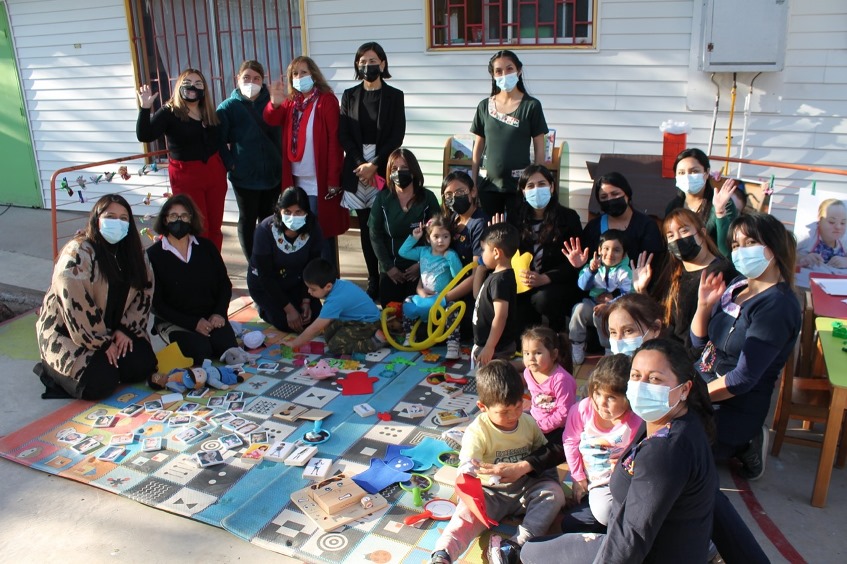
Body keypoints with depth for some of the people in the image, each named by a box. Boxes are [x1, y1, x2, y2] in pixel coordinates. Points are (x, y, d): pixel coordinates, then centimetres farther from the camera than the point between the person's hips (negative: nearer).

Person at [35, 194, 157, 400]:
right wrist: (102, 343, -20)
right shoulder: (77, 254, -20)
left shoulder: (133, 253, 2)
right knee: (101, 383, -22)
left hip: (113, 331, 6)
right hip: (68, 333, -6)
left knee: (143, 366, -13)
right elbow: (77, 308, -24)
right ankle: (51, 369, 5)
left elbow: (145, 292, 5)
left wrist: (126, 329, -7)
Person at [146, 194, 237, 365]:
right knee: (201, 351, -28)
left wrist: (219, 313, -8)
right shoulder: (153, 255, -3)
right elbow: (156, 303, -6)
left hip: (210, 317, 3)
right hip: (174, 322, -2)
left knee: (229, 348, -25)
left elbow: (225, 284, 10)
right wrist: (193, 323, -15)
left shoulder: (206, 247, 9)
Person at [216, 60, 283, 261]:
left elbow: (281, 134, 8)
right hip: (244, 175, -2)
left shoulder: (270, 103, 3)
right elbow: (219, 141, -4)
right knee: (248, 220, 8)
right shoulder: (228, 106, -2)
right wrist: (231, 164, -10)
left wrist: (281, 160, -2)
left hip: (273, 173, 3)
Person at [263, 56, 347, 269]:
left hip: (319, 180, -6)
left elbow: (334, 141, -12)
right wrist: (275, 103, -27)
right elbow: (271, 120, -4)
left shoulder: (326, 100, -6)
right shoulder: (291, 102, 13)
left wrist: (333, 179, -17)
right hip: (296, 180, 6)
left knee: (322, 231, -1)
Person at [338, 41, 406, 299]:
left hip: (384, 168, -2)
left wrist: (375, 165, -11)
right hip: (357, 169, 2)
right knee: (366, 228, 4)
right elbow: (343, 135, 4)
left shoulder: (394, 96, 4)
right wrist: (360, 164, -9)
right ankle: (373, 280, 11)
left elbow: (397, 136, -3)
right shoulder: (350, 95, 10)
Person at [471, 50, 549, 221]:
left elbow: (539, 149, -1)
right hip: (488, 183, 3)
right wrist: (472, 181, 7)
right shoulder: (484, 106, 6)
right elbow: (478, 148, 10)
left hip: (520, 183, -3)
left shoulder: (531, 106, -2)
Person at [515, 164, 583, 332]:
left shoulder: (568, 217, -2)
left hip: (563, 284, -2)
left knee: (542, 298, -35)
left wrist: (545, 278, -25)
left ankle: (559, 334, -3)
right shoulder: (519, 219, 7)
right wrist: (522, 277, -20)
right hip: (527, 285, 2)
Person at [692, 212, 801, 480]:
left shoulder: (777, 305, -22)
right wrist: (704, 304, -11)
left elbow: (743, 379, -23)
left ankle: (743, 447, 5)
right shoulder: (736, 286, 2)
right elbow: (699, 340, 7)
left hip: (735, 407, -8)